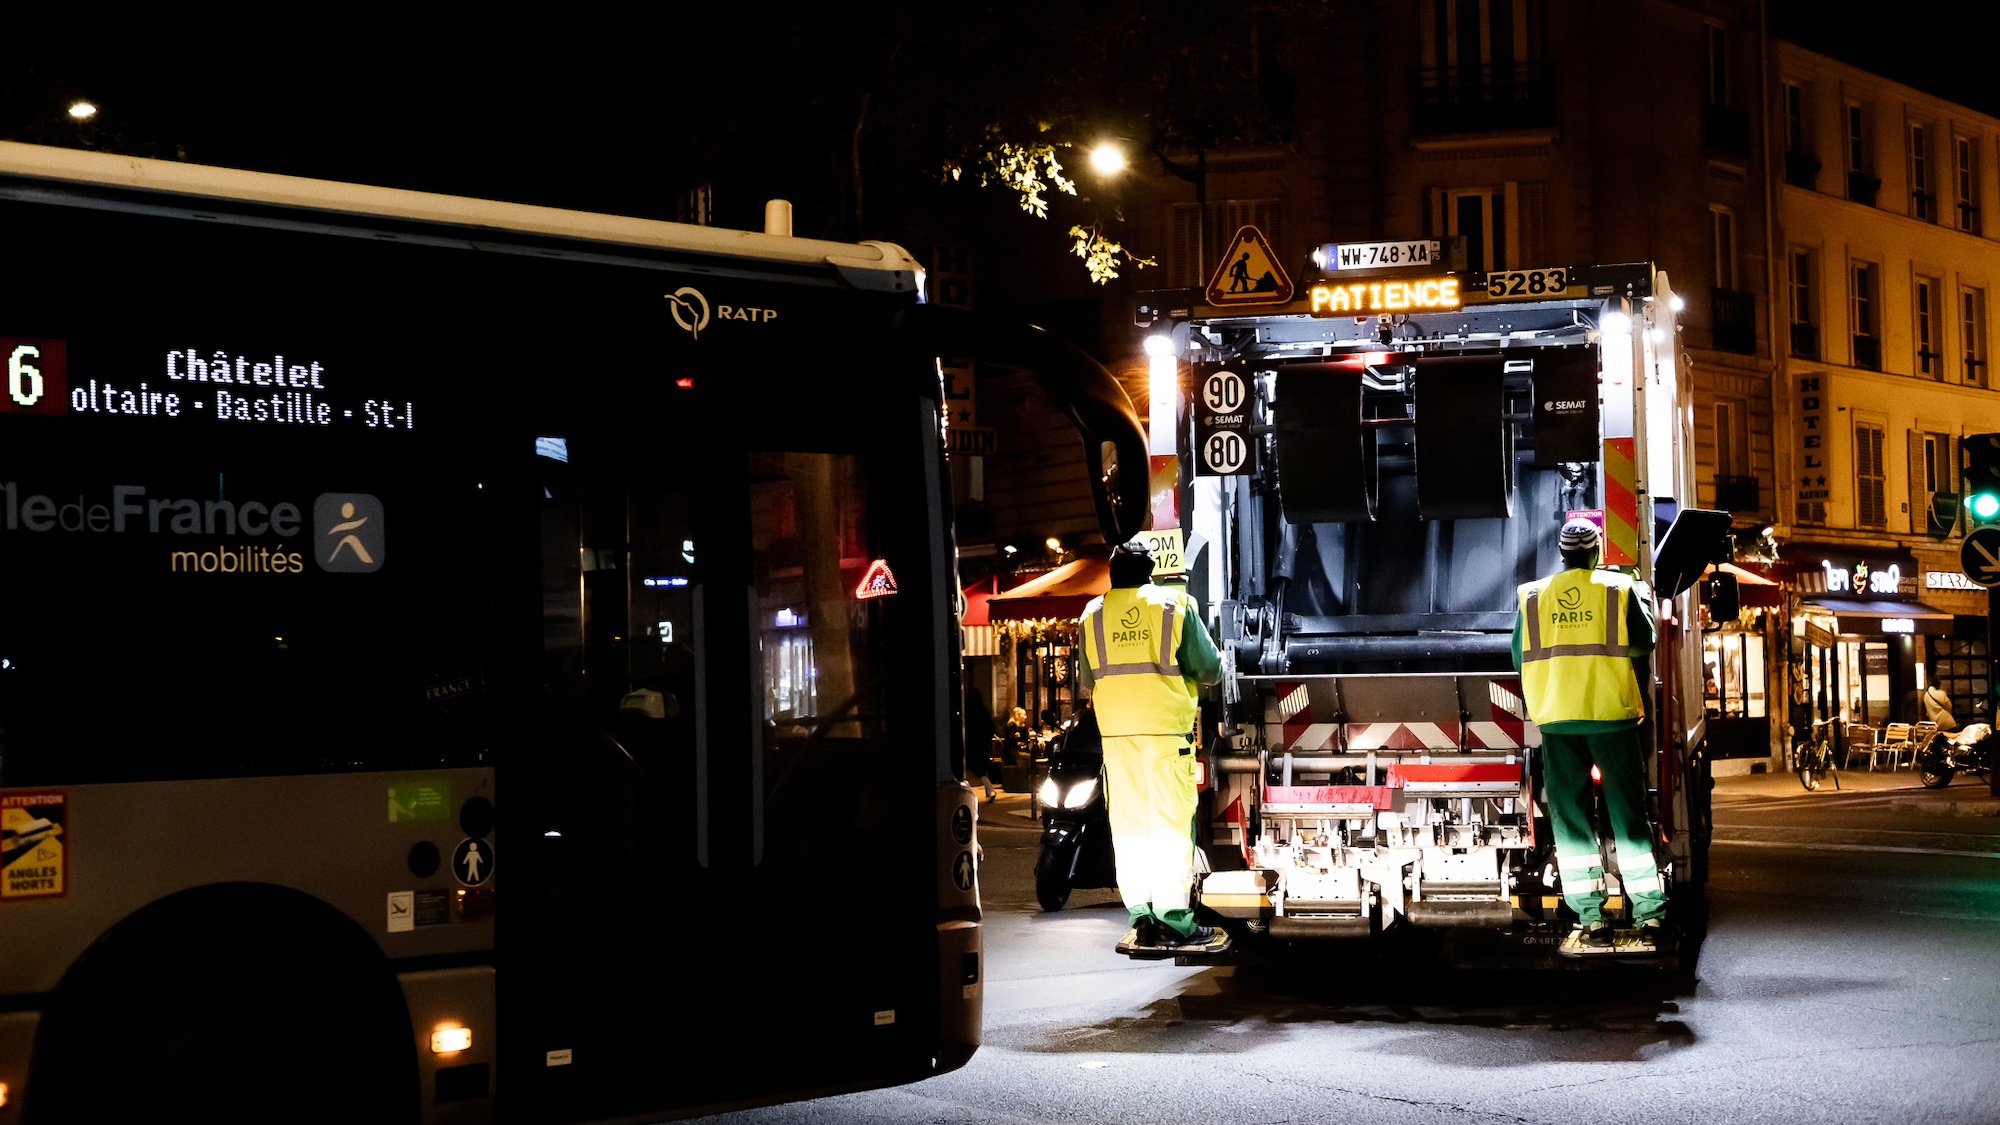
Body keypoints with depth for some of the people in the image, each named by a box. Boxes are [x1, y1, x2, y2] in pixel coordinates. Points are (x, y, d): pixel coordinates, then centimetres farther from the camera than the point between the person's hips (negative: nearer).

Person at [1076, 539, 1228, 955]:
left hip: (1115, 731, 3)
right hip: (1166, 727, -3)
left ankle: (1142, 923, 6)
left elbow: (1085, 680, 18)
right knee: (1170, 823, -2)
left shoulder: (1093, 614, 9)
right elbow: (1208, 669, 2)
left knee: (1128, 825, 6)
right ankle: (1176, 924, -4)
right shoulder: (1175, 605, 1)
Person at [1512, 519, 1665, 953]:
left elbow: (1520, 658, 11)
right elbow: (1643, 643, 6)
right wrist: (1644, 601, 23)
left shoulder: (1533, 596, 6)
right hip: (1612, 714, -1)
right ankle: (1650, 915, 2)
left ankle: (1592, 919, 2)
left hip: (1557, 718, 1)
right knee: (1628, 814, 4)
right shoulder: (1619, 589, 0)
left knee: (1570, 818, 5)